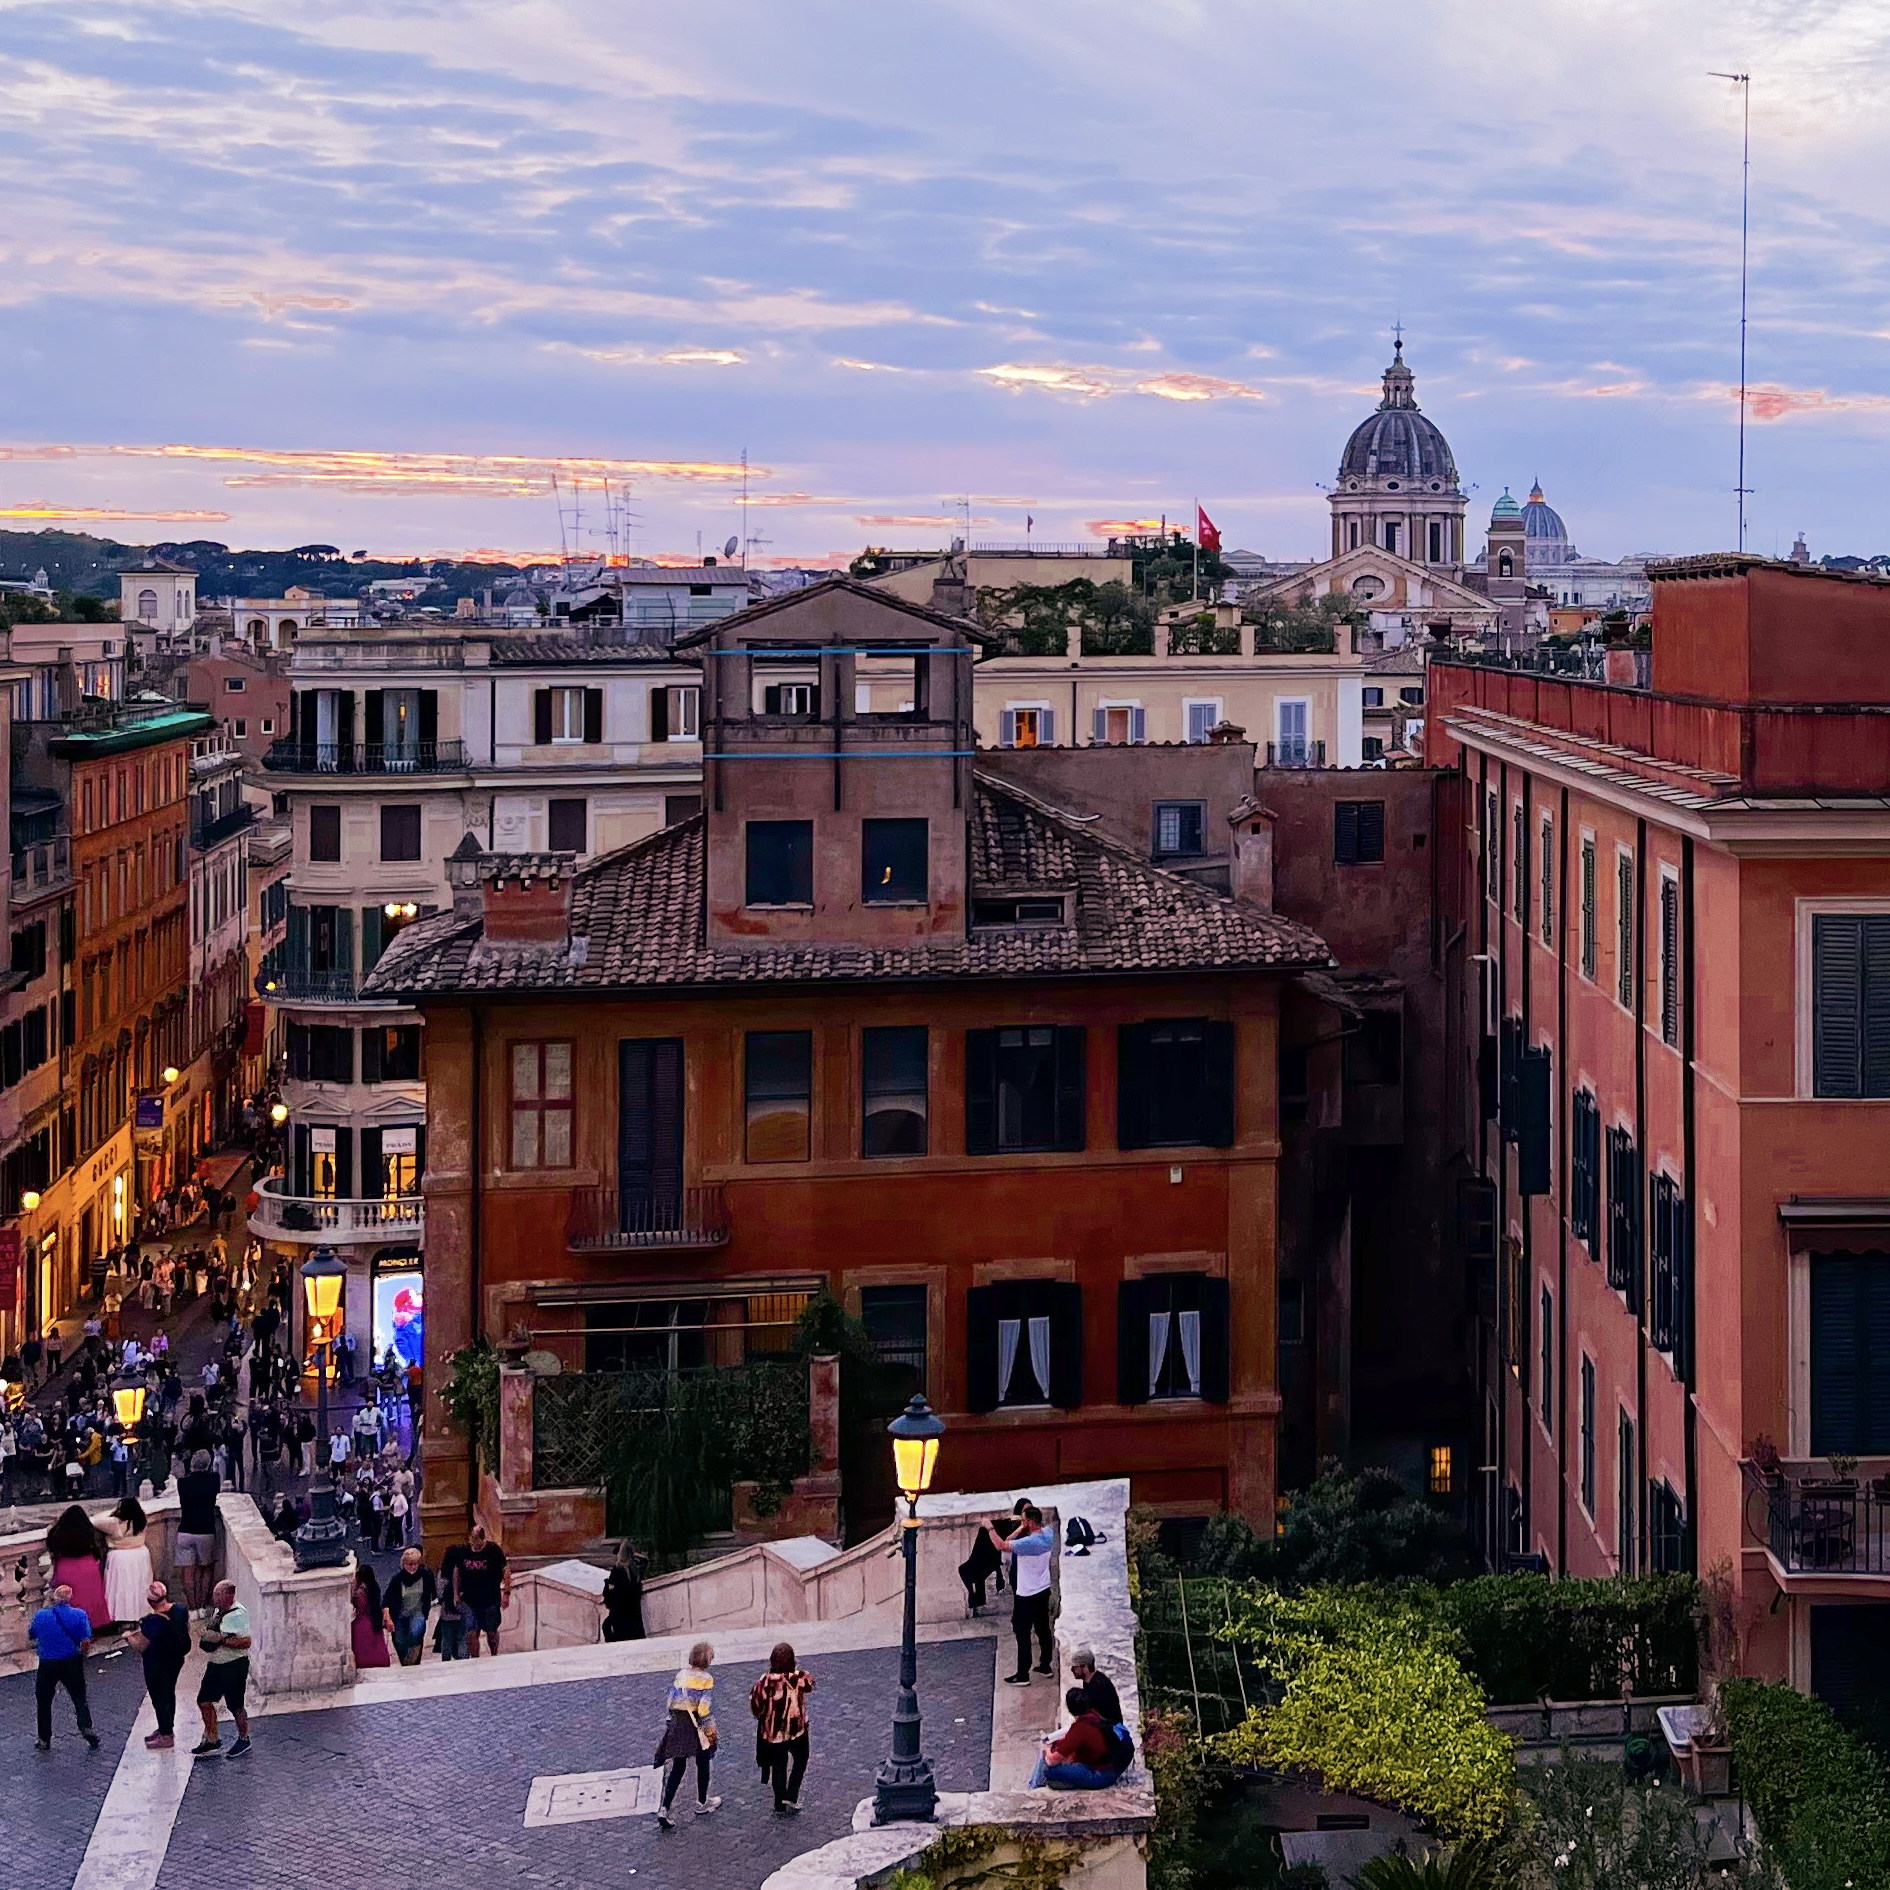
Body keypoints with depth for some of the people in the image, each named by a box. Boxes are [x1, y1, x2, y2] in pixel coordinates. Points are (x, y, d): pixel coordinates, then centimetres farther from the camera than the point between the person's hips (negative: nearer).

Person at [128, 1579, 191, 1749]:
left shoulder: (152, 1621, -32)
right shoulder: (180, 1609, -11)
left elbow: (141, 1646, -24)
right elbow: (186, 1629, 7)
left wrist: (129, 1637, -4)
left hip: (157, 1665, -7)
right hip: (176, 1660, 7)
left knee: (159, 1698, 10)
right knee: (168, 1694, 24)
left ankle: (166, 1736, 21)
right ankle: (167, 1729, 41)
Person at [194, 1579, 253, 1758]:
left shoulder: (238, 1614, -20)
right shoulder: (217, 1611, 7)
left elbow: (245, 1642, -27)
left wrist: (221, 1640, -28)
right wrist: (206, 1638, 7)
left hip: (234, 1666, -9)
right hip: (216, 1663, 9)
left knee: (235, 1706, 5)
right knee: (204, 1701, 8)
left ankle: (243, 1740, 24)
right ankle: (212, 1741, 20)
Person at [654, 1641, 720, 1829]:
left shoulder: (680, 1675, 2)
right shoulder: (706, 1679, -14)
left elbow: (671, 1702, 7)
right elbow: (704, 1708, -18)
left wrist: (671, 1724, 17)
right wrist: (709, 1730, -8)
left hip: (678, 1724, 4)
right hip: (697, 1726, -4)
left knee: (677, 1767, 8)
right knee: (703, 1764, 19)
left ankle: (664, 1808, -4)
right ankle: (702, 1804, 34)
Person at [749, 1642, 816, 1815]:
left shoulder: (765, 1681, -18)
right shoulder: (799, 1678, -20)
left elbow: (755, 1705, -9)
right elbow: (810, 1684, 3)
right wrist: (798, 1670, 18)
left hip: (772, 1731, 1)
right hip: (796, 1729, -1)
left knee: (778, 1766, 18)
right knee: (800, 1760, 25)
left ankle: (780, 1806, 27)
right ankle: (791, 1797, 16)